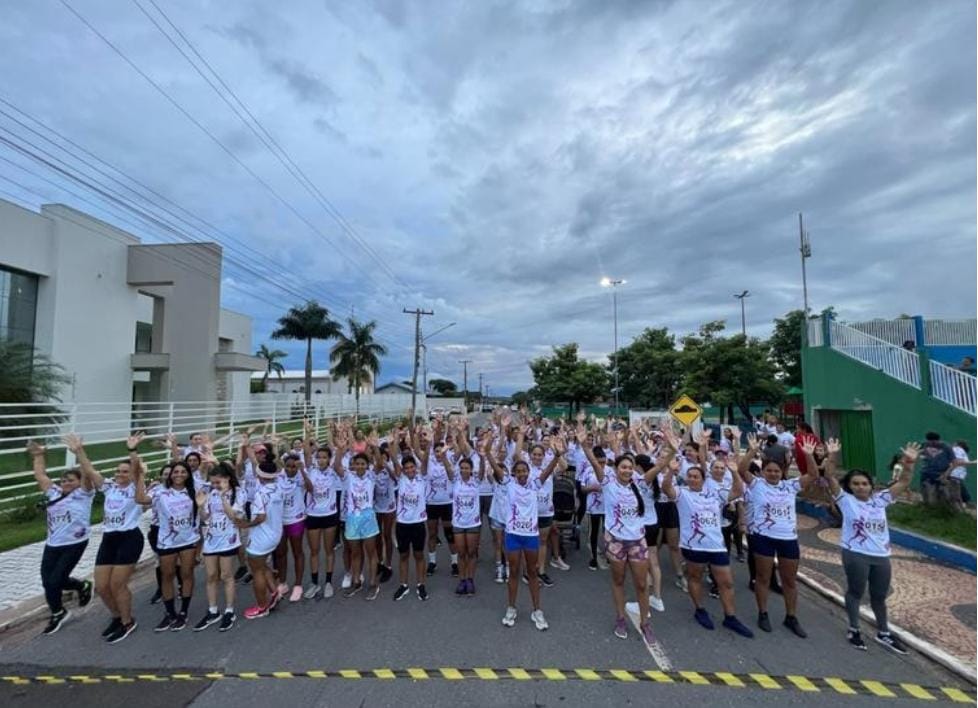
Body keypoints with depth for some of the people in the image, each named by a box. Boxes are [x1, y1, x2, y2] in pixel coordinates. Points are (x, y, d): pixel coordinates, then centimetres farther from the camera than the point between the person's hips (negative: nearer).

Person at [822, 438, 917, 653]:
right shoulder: (846, 500, -5)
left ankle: (883, 633, 38)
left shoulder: (880, 499, 6)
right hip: (855, 554, -4)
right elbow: (830, 478, -18)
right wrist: (833, 456, -29)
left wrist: (909, 462, -11)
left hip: (881, 555, 4)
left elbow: (904, 482, 2)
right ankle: (853, 630, 25)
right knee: (855, 592, 9)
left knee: (880, 595, 19)